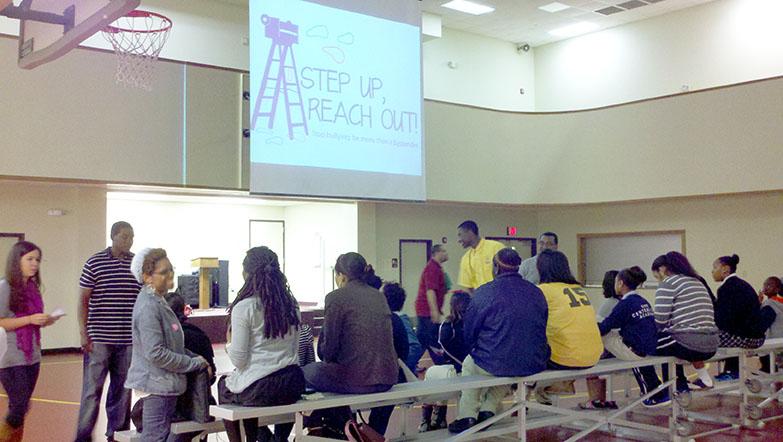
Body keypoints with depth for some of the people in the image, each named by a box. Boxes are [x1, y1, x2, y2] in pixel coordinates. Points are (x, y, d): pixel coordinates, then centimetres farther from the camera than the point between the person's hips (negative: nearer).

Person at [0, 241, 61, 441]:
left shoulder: (32, 287, 10)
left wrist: (44, 321, -1)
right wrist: (30, 319, -21)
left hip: (32, 358, 7)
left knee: (20, 410, 10)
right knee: (18, 409, -8)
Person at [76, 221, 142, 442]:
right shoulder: (94, 263, -2)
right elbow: (84, 300, 0)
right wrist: (84, 334, -6)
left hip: (129, 340, 3)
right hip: (99, 339, -3)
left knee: (122, 390, 10)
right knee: (92, 389, 1)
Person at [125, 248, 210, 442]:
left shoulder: (158, 302, 12)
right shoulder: (148, 307, -19)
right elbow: (156, 353, -23)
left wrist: (196, 359, 6)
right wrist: (195, 363, -14)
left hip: (164, 384, 10)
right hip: (157, 385, -10)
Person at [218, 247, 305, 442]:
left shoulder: (244, 307, -13)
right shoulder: (291, 303, 4)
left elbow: (238, 360, -11)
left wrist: (229, 346, 9)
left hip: (259, 389, -4)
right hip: (293, 386, 4)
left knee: (223, 385, 26)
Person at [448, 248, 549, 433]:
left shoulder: (484, 292, -8)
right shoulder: (537, 292, 5)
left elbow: (468, 333, -2)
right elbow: (541, 329, 15)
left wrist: (477, 349, 19)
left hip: (494, 365, -4)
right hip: (534, 365, 4)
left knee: (469, 364, 28)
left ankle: (467, 416, 24)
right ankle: (488, 410, 30)